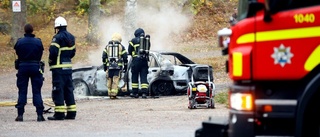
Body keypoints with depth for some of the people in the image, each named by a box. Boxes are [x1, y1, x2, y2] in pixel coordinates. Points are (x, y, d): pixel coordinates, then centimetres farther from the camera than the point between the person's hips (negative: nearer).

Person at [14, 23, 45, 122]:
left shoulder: (19, 42, -3)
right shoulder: (38, 42, -3)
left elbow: (17, 53, 7)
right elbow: (40, 56, 4)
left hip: (22, 67, 0)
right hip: (35, 67, 0)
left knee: (22, 92, 5)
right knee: (37, 92, 3)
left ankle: (20, 114, 0)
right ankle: (40, 114, -3)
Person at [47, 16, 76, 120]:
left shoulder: (58, 37, -13)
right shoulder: (71, 37, 13)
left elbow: (53, 52, -19)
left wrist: (50, 61, -3)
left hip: (59, 67, -8)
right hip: (68, 66, 8)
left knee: (58, 90, -5)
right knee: (68, 89, 13)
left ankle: (59, 113, -7)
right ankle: (71, 112, 14)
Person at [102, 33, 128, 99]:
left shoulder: (107, 46, 12)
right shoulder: (121, 46, 7)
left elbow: (104, 57, 8)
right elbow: (125, 58, 4)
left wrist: (105, 66, 14)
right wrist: (125, 67, 11)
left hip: (109, 66, 2)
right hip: (118, 66, -2)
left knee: (109, 80, 11)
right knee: (115, 81, -5)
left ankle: (110, 93, 16)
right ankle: (113, 94, -11)